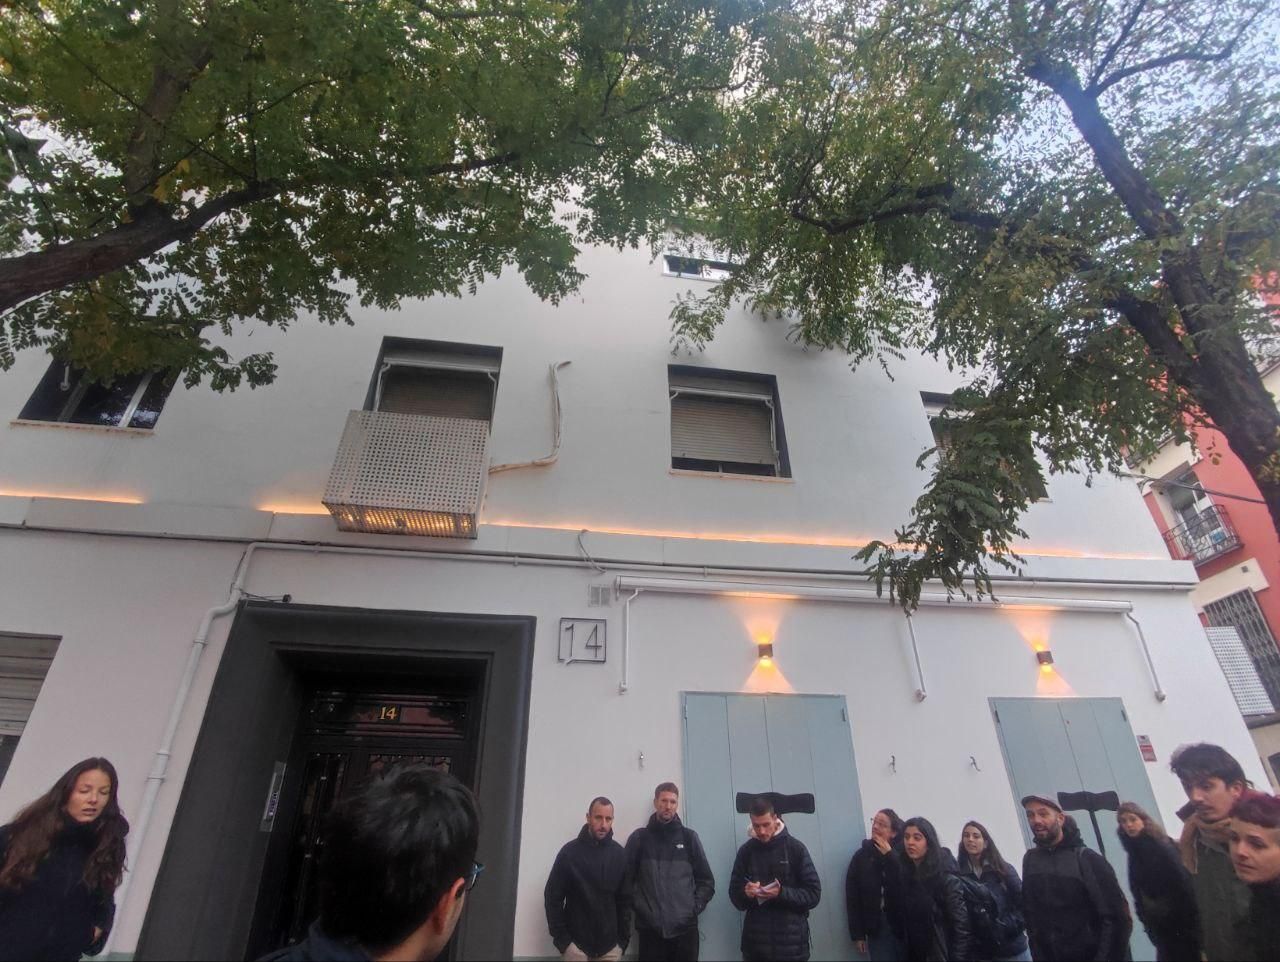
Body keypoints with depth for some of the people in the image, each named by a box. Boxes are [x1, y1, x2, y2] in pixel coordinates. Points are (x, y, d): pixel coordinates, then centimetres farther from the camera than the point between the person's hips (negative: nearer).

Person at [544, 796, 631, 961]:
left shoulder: (620, 854, -2)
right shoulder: (570, 851, -10)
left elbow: (625, 899, 4)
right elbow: (553, 897, -5)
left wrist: (624, 937, 0)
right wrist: (561, 938, -7)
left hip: (611, 944, 2)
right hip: (576, 943, -2)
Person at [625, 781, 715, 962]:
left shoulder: (689, 837, 7)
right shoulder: (639, 837, 3)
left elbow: (707, 880, 10)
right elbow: (626, 879, 1)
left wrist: (695, 907, -1)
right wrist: (639, 908, -8)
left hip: (685, 928, 1)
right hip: (650, 928, -1)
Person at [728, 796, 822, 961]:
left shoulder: (795, 847, -4)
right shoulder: (746, 850, 3)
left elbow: (813, 894, -5)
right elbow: (735, 895, 7)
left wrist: (782, 893, -19)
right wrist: (745, 893, -15)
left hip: (791, 942, -2)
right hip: (755, 942, 2)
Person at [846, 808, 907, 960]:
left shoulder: (903, 852, -3)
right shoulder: (861, 855, 1)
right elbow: (852, 897, 1)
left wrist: (889, 855, -18)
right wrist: (857, 934, -2)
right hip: (877, 928, 1)